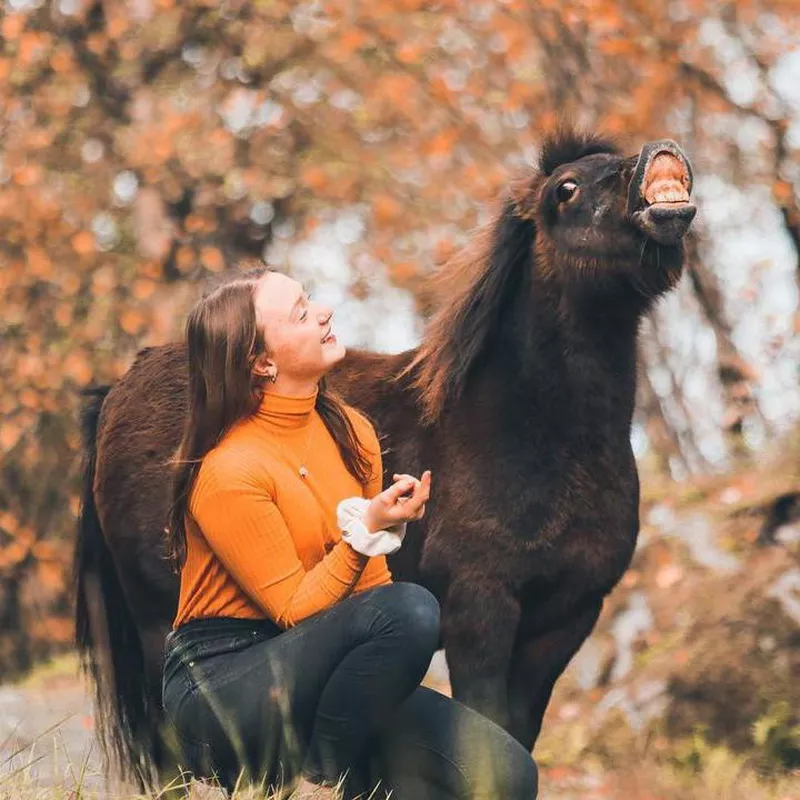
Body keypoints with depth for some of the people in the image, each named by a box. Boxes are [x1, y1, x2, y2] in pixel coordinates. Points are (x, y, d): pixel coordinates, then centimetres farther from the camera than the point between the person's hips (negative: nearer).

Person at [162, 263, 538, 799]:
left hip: (314, 676, 7)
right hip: (222, 685, -7)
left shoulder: (351, 431, 5)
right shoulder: (228, 472, -18)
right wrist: (367, 529, -26)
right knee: (409, 610, -31)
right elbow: (295, 609, -16)